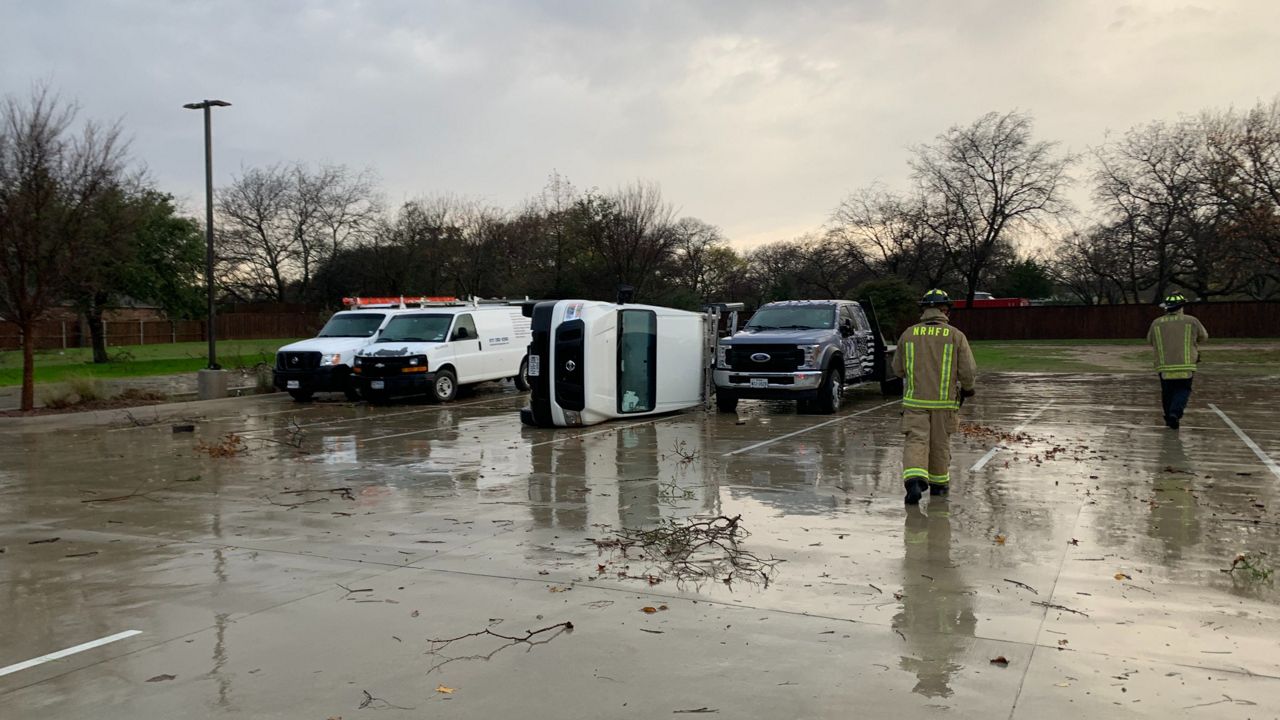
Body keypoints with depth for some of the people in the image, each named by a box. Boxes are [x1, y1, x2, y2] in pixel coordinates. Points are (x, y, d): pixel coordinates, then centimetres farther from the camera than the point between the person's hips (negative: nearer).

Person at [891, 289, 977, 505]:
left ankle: (914, 480, -23)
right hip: (944, 400, 0)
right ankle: (938, 483, 29)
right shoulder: (956, 336, -4)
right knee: (940, 443, 14)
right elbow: (968, 370, -5)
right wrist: (967, 388, 16)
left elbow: (898, 368, 10)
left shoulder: (909, 334, 1)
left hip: (915, 400, 0)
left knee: (915, 441, -2)